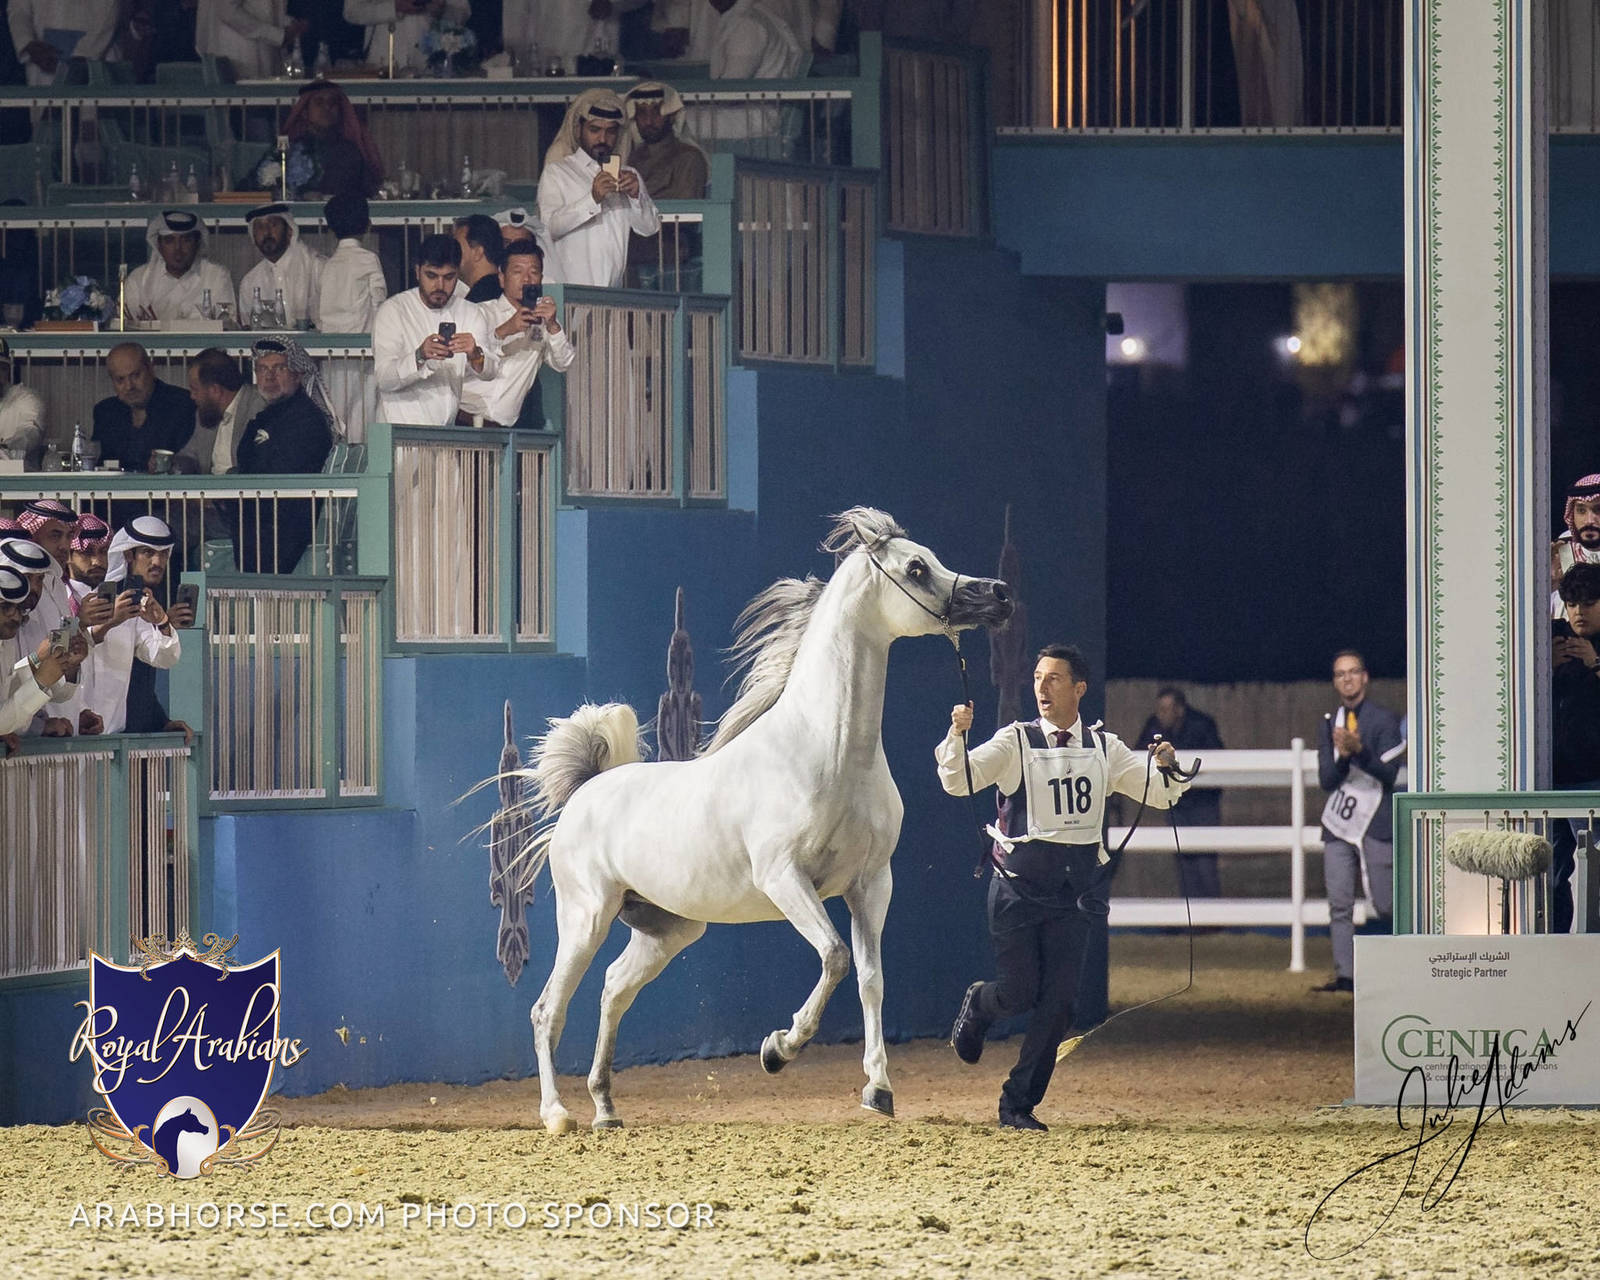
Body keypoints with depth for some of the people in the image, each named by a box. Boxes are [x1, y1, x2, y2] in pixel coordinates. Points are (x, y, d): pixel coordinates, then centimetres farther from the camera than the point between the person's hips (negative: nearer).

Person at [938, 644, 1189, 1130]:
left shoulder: (1104, 748, 8)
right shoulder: (1015, 742, -1)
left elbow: (1160, 793, 10)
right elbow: (959, 780, -13)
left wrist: (1167, 767, -12)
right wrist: (957, 735, -31)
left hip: (1074, 891, 3)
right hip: (1019, 886, -3)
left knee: (1058, 1001, -4)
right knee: (1018, 993, -3)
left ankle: (1019, 1103, 5)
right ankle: (976, 1004, 34)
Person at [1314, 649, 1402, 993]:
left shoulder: (1385, 720, 0)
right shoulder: (1328, 725, 13)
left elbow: (1389, 772, -9)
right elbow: (1327, 780, 6)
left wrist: (1359, 751, -25)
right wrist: (1342, 757, -14)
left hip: (1376, 824, -4)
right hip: (1338, 824, 4)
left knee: (1386, 905, -5)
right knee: (1339, 906, -4)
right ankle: (1345, 975, -5)